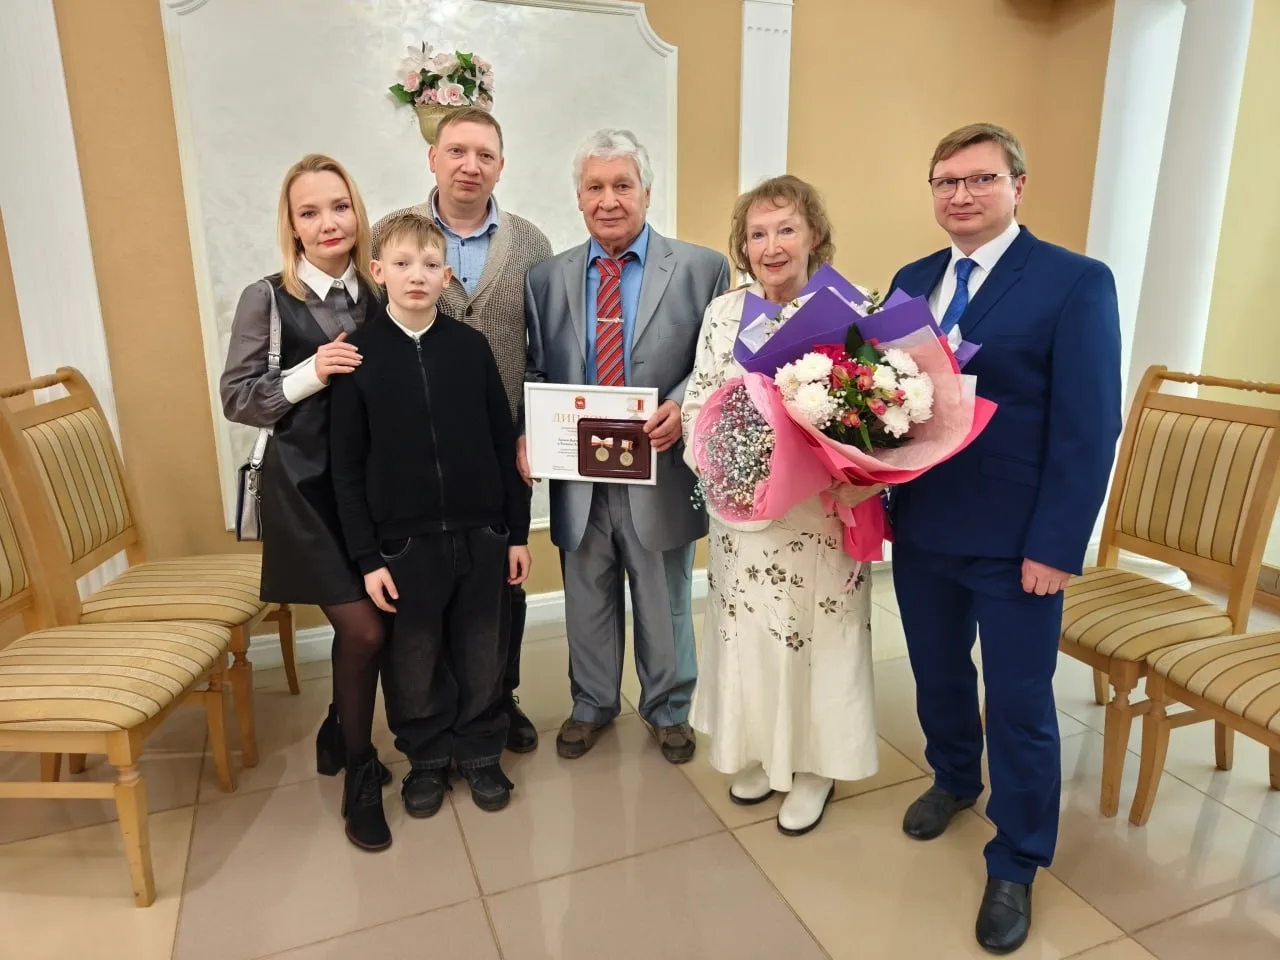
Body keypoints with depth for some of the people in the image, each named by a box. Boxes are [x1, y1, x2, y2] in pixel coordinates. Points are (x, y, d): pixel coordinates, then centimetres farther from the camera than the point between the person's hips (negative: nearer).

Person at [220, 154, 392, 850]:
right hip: (305, 485, -3)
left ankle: (338, 734, 40)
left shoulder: (377, 294, 5)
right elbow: (236, 399, -5)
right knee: (364, 630, -6)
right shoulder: (268, 298, -4)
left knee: (359, 627, 11)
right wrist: (310, 374, -17)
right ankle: (359, 770, 20)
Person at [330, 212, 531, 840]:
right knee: (414, 662, 12)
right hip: (404, 541, -1)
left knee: (483, 654, 12)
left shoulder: (471, 347, 0)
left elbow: (504, 443, 3)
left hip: (481, 534, 1)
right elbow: (347, 466, -2)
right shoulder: (359, 356, -4)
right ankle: (427, 758, 35)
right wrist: (367, 556, -5)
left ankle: (480, 752, 34)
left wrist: (517, 531, 3)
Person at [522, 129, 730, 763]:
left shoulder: (701, 269, -3)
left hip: (658, 472, -2)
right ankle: (592, 705, 42)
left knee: (665, 606, 16)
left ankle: (668, 710, 40)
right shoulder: (546, 280, 5)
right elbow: (536, 373, 8)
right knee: (587, 604, 18)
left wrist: (682, 406, -22)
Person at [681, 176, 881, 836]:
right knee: (745, 634, 15)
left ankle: (814, 766, 33)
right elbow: (697, 401, 6)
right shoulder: (723, 312, 2)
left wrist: (852, 478, -22)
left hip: (820, 513, -3)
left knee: (816, 637, 10)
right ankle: (758, 752, 39)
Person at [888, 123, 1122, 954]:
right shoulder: (912, 281, 8)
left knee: (1019, 705, 8)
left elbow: (1090, 427, -12)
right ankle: (954, 780, 49)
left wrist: (1055, 546, -16)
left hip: (1016, 543, -4)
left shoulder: (1077, 282, -9)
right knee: (938, 674, 21)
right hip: (921, 530, 5)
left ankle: (1015, 867, 29)